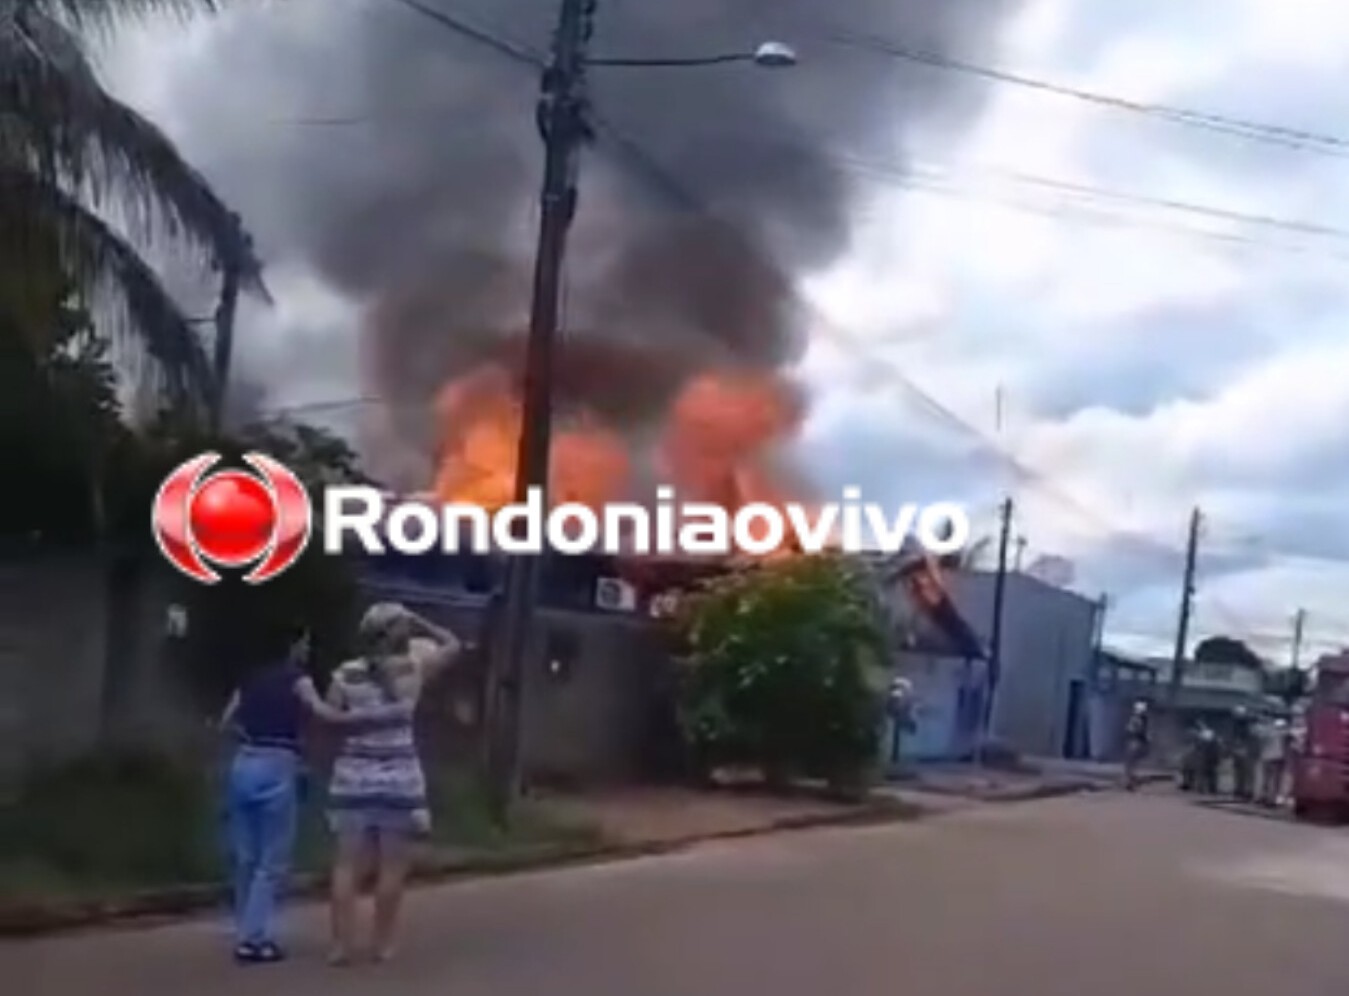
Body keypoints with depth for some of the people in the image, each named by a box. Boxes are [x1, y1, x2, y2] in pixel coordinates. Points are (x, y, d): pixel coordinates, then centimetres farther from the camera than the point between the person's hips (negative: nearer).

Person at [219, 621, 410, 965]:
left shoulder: (252, 678, 16)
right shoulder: (297, 679, -2)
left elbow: (226, 722, 15)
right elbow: (326, 713, -19)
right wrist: (375, 715, -21)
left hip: (243, 763, 7)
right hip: (275, 767, -7)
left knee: (246, 858, 14)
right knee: (272, 861, 1)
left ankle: (247, 933, 21)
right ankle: (253, 939, -1)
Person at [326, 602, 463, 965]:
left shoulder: (346, 674, 1)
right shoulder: (414, 668, -3)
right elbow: (453, 645, 13)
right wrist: (417, 623, 11)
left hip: (353, 774, 2)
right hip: (398, 775, -2)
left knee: (347, 865, 6)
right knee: (391, 867, 6)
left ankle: (342, 944, 7)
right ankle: (382, 943, 11)